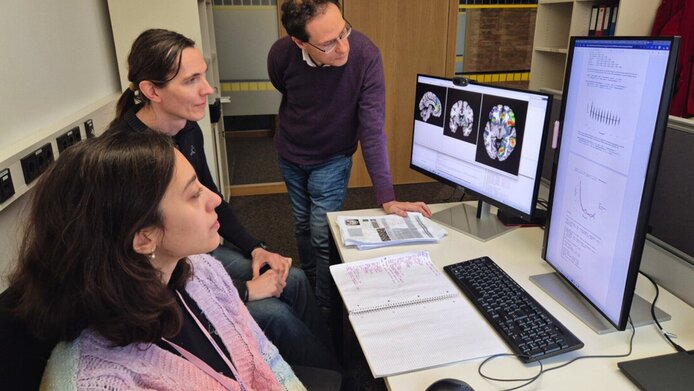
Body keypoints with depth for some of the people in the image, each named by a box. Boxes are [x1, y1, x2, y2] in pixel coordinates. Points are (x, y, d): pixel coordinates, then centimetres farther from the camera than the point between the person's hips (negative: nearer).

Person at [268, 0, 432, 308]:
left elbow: (372, 130, -29)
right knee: (303, 225, 18)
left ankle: (325, 308, 22)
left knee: (323, 235, -2)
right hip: (290, 155, 3)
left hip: (332, 159, -3)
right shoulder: (280, 55, -23)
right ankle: (307, 284, 43)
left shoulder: (366, 55, -31)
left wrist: (387, 198, -33)